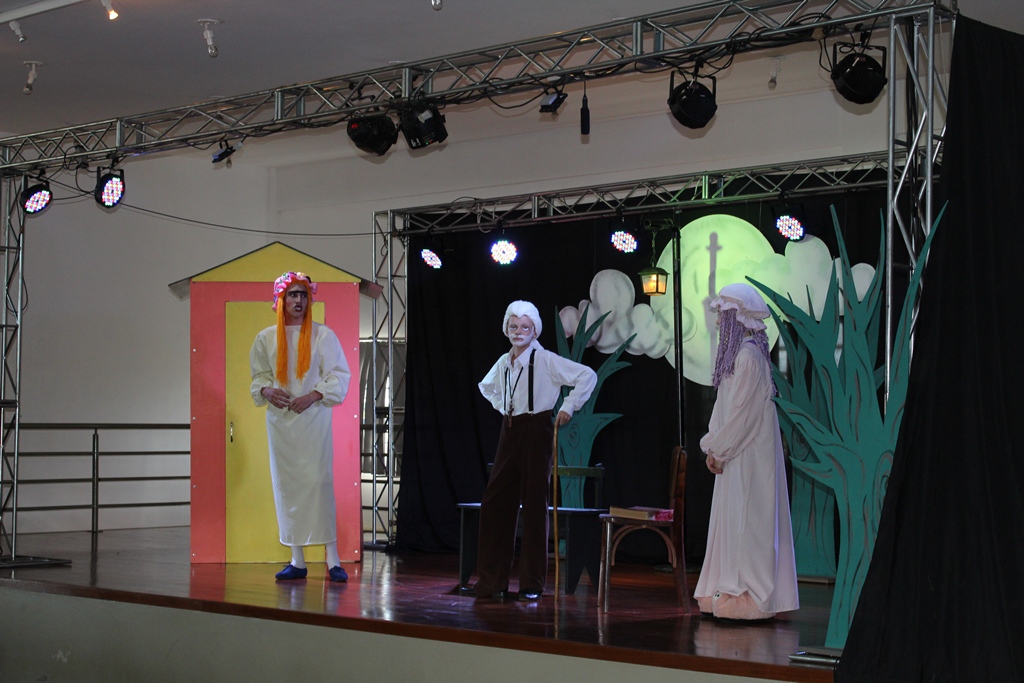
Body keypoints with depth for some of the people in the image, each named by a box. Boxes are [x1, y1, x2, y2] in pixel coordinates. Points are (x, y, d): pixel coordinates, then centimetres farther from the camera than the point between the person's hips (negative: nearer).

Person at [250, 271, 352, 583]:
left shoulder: (323, 335, 2)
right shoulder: (266, 338, 10)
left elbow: (340, 375, 0)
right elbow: (258, 376, 15)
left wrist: (313, 396, -13)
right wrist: (266, 391, -7)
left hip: (313, 418, -3)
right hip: (279, 420, 3)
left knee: (319, 482, -9)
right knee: (286, 485, 2)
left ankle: (333, 559, -8)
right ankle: (297, 560, 8)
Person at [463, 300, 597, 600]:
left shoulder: (545, 360, -9)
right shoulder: (504, 362, 11)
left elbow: (588, 375, -15)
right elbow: (487, 386, 32)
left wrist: (568, 407, -12)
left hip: (535, 431, -6)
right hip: (509, 432, 6)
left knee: (534, 504, -2)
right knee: (495, 502, 3)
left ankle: (532, 583, 6)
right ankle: (492, 580, 9)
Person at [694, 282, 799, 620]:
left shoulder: (748, 355, -16)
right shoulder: (737, 352, 14)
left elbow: (743, 411, -19)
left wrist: (720, 449, -13)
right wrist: (713, 446, 10)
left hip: (748, 453, -10)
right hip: (733, 452, 10)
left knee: (746, 520, -7)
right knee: (734, 521, 11)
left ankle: (750, 597, -3)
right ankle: (733, 593, 16)